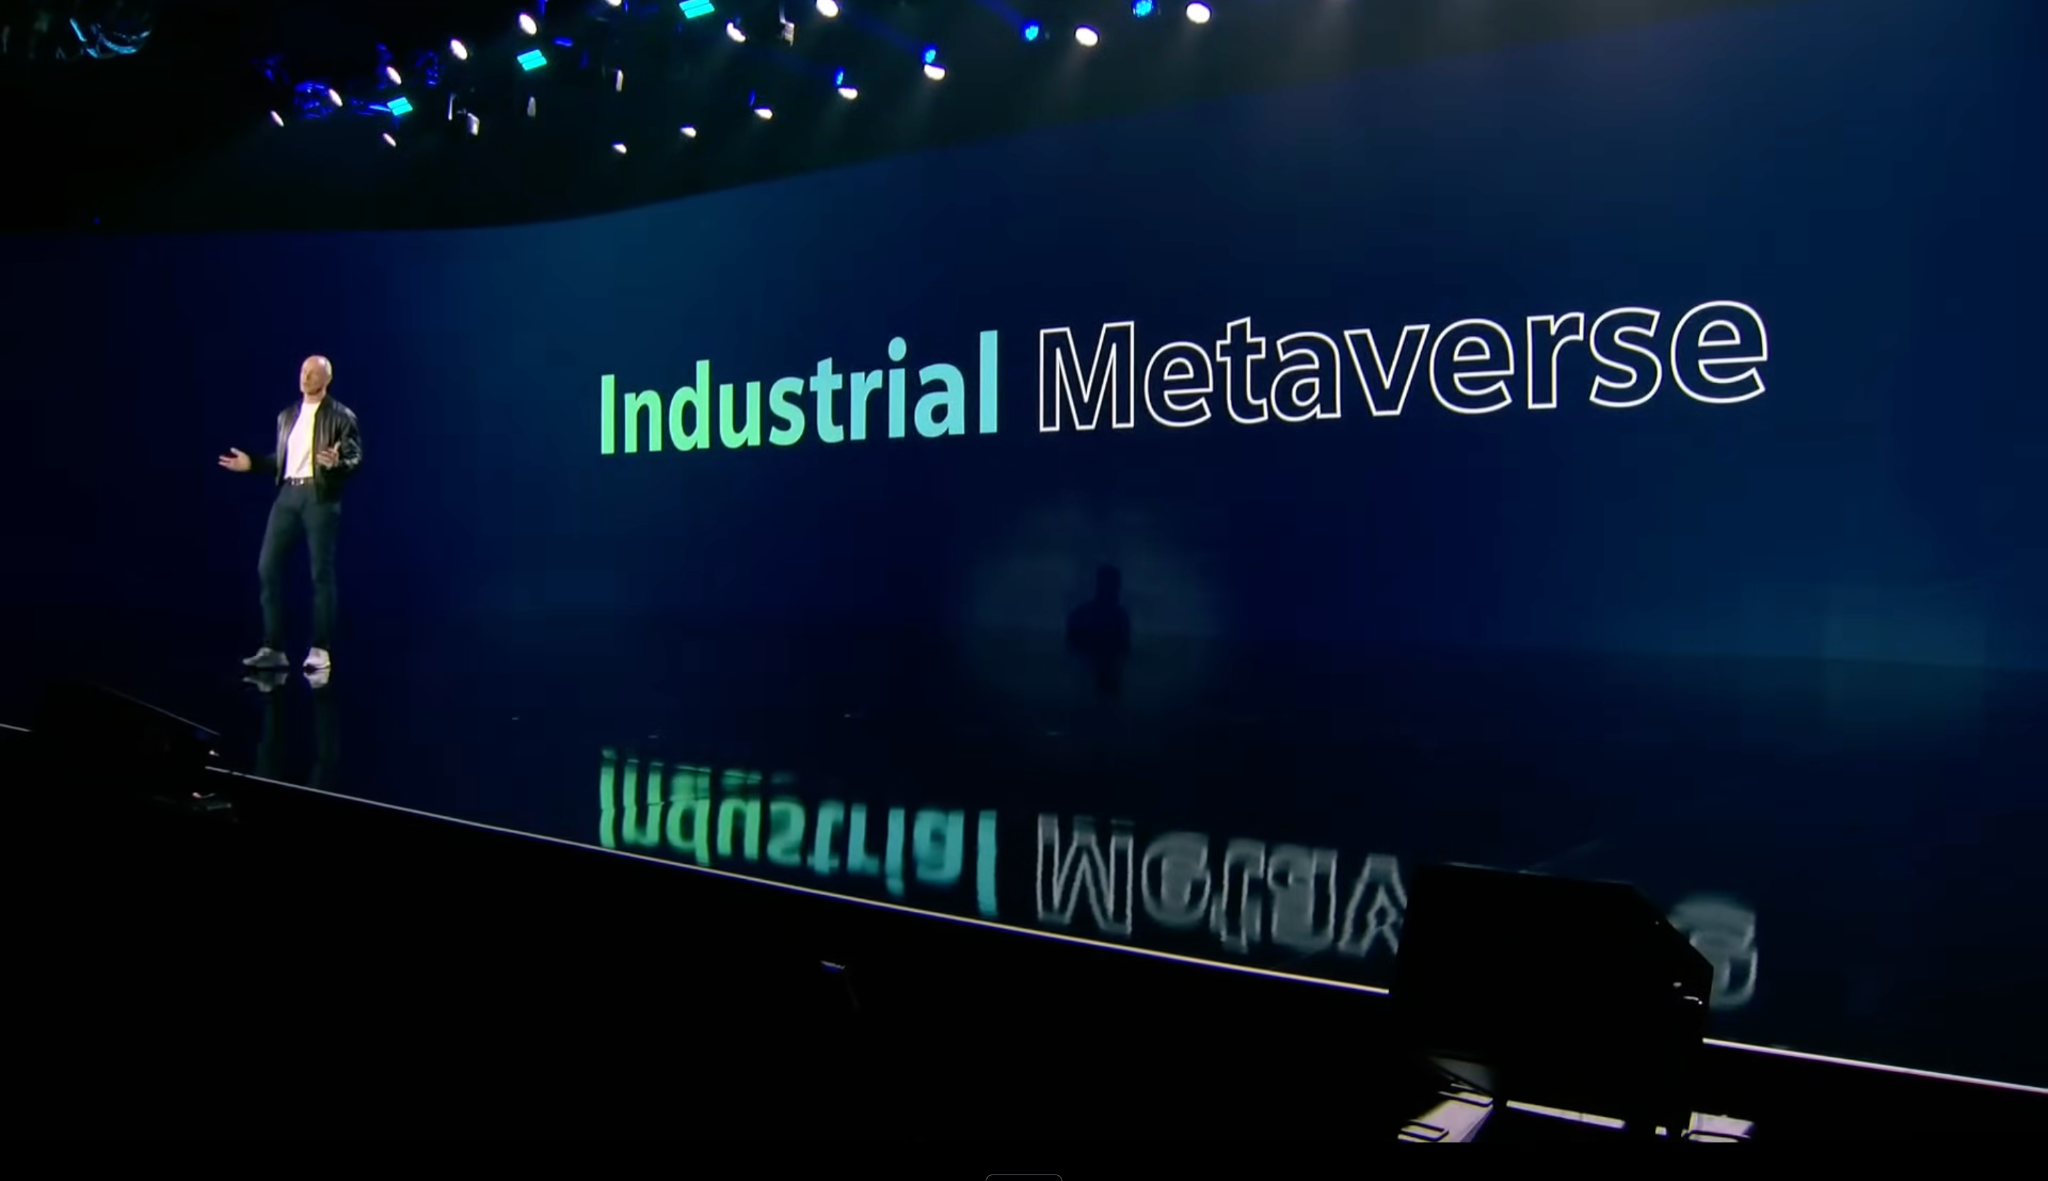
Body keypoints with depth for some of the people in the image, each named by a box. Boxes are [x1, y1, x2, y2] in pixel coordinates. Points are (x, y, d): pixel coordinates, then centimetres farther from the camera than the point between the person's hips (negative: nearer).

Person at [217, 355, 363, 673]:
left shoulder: (341, 416, -1)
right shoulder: (287, 415, 17)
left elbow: (356, 459, -7)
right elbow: (281, 460, 21)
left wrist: (336, 463, -27)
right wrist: (252, 464, 10)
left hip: (320, 497, -6)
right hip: (288, 494, 6)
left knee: (321, 573, -2)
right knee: (268, 568, 1)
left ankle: (321, 650, 4)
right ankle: (273, 649, 8)